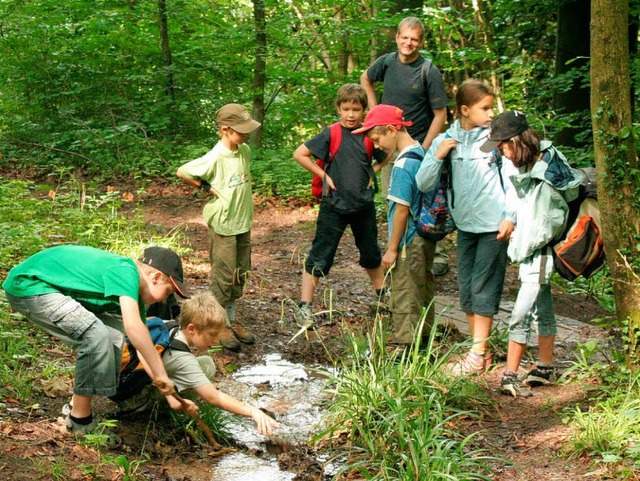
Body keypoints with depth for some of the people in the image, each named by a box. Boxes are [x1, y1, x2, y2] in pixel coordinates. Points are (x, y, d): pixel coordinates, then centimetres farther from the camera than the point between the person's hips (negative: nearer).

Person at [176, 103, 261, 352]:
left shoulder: (245, 151, 1)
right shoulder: (215, 158, -20)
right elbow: (182, 172, -18)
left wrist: (244, 203, 10)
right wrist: (206, 187, -12)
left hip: (243, 222, 7)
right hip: (223, 224, -7)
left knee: (240, 274, 14)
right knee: (224, 276, 2)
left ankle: (232, 319, 28)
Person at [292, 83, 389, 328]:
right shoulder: (331, 134, -11)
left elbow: (384, 158, 18)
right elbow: (300, 154, -13)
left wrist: (371, 174, 3)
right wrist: (324, 175, -13)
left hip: (364, 205, 4)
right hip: (335, 206, -4)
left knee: (371, 254, 20)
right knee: (320, 257, -1)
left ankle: (383, 294, 40)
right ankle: (304, 306, 4)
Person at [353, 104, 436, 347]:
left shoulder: (404, 164, -21)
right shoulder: (421, 153, 6)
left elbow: (402, 209, -20)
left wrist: (392, 249, -14)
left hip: (409, 244, -9)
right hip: (425, 237, 9)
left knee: (405, 299, 0)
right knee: (423, 292, 19)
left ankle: (406, 348, 7)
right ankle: (423, 339, 31)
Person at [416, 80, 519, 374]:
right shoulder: (445, 141, 3)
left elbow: (512, 179, -3)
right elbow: (423, 184, 2)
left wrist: (510, 217, -9)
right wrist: (437, 157, -13)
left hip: (494, 226, -4)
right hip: (465, 225, 4)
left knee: (483, 288, -3)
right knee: (466, 289, 8)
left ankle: (478, 354, 3)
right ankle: (480, 349, 19)